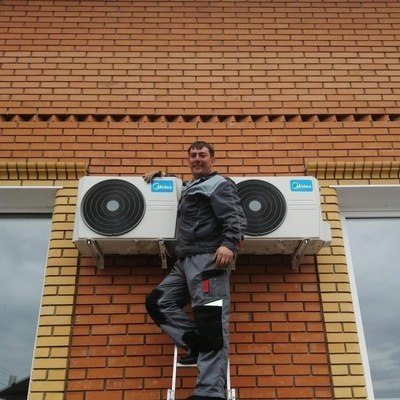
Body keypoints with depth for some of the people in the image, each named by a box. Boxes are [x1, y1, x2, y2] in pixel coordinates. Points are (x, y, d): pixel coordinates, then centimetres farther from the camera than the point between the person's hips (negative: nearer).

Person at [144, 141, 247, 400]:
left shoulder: (219, 183, 3)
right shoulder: (191, 187, 29)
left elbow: (235, 217, -12)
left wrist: (229, 243, -29)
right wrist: (160, 175, 40)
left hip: (208, 258, -10)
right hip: (186, 261, 10)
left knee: (211, 319, -16)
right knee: (158, 302, 4)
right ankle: (196, 342, -5)